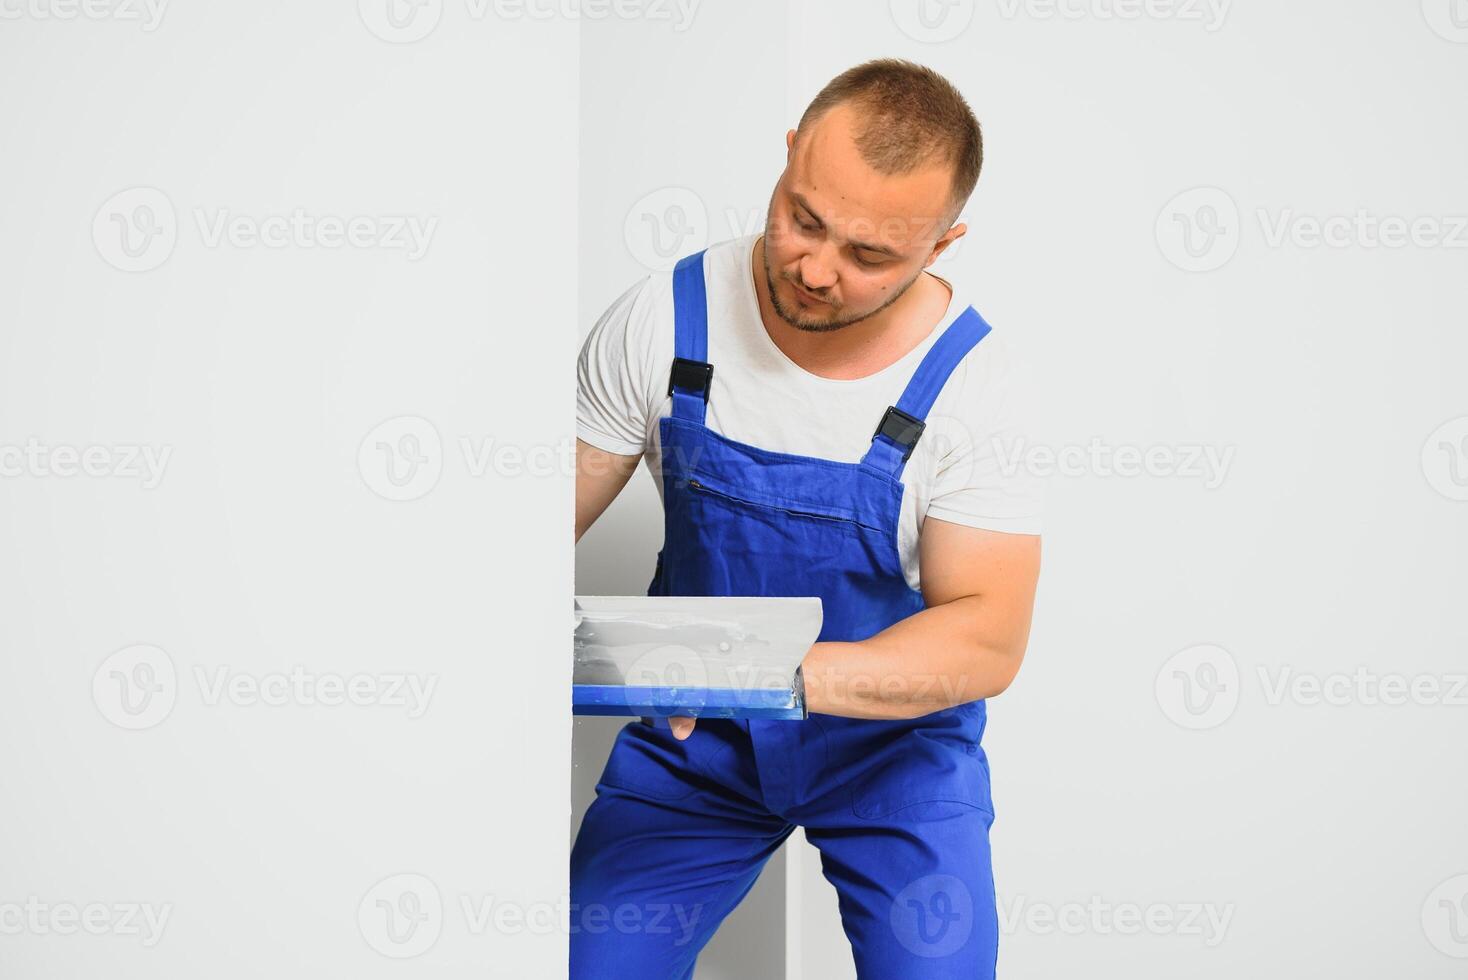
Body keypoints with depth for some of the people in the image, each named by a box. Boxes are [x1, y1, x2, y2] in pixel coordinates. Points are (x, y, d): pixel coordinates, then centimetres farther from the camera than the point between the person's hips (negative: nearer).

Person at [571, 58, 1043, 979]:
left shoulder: (968, 378, -19)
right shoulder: (664, 319, -14)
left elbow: (988, 638, -21)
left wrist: (789, 674, -37)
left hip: (896, 736, -1)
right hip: (691, 731, 1)